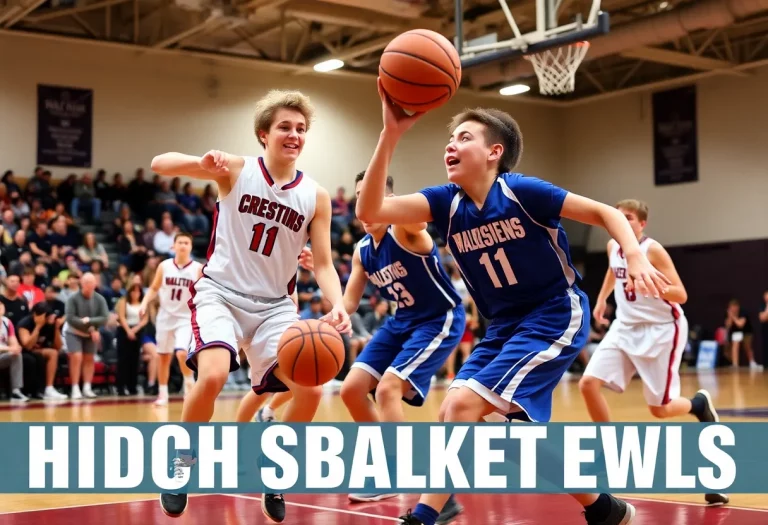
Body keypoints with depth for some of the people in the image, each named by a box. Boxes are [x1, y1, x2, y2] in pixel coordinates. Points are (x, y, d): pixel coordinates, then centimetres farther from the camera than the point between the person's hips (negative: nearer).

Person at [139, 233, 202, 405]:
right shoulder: (164, 266, -1)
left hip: (186, 318, -3)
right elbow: (154, 288, 8)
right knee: (163, 356, 10)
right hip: (166, 316, 3)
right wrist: (145, 304, -6)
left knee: (182, 353, -21)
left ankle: (190, 384, 3)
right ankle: (162, 393, 23)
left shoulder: (198, 269, -7)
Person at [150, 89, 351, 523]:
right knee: (212, 376, -28)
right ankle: (181, 463, -1)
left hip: (274, 304, 3)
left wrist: (337, 305, -20)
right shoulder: (236, 169, -7)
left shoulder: (316, 196, 0)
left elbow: (323, 264, 0)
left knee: (311, 391, -11)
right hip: (220, 292, -3)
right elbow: (159, 165, -13)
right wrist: (203, 163, -34)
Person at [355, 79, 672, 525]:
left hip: (556, 318, -7)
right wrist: (391, 134, -26)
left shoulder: (521, 191, -16)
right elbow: (370, 211, -17)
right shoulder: (447, 203, -3)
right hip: (504, 327, 7)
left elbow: (606, 213, -10)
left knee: (464, 405, -20)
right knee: (453, 416, 6)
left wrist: (636, 258, -28)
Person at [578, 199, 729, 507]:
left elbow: (681, 296, -20)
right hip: (626, 327, 6)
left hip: (660, 329, -6)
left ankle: (699, 403, 31)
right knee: (588, 383, -11)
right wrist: (601, 299, 27)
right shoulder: (613, 246, 3)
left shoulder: (653, 250, -17)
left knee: (659, 409, -4)